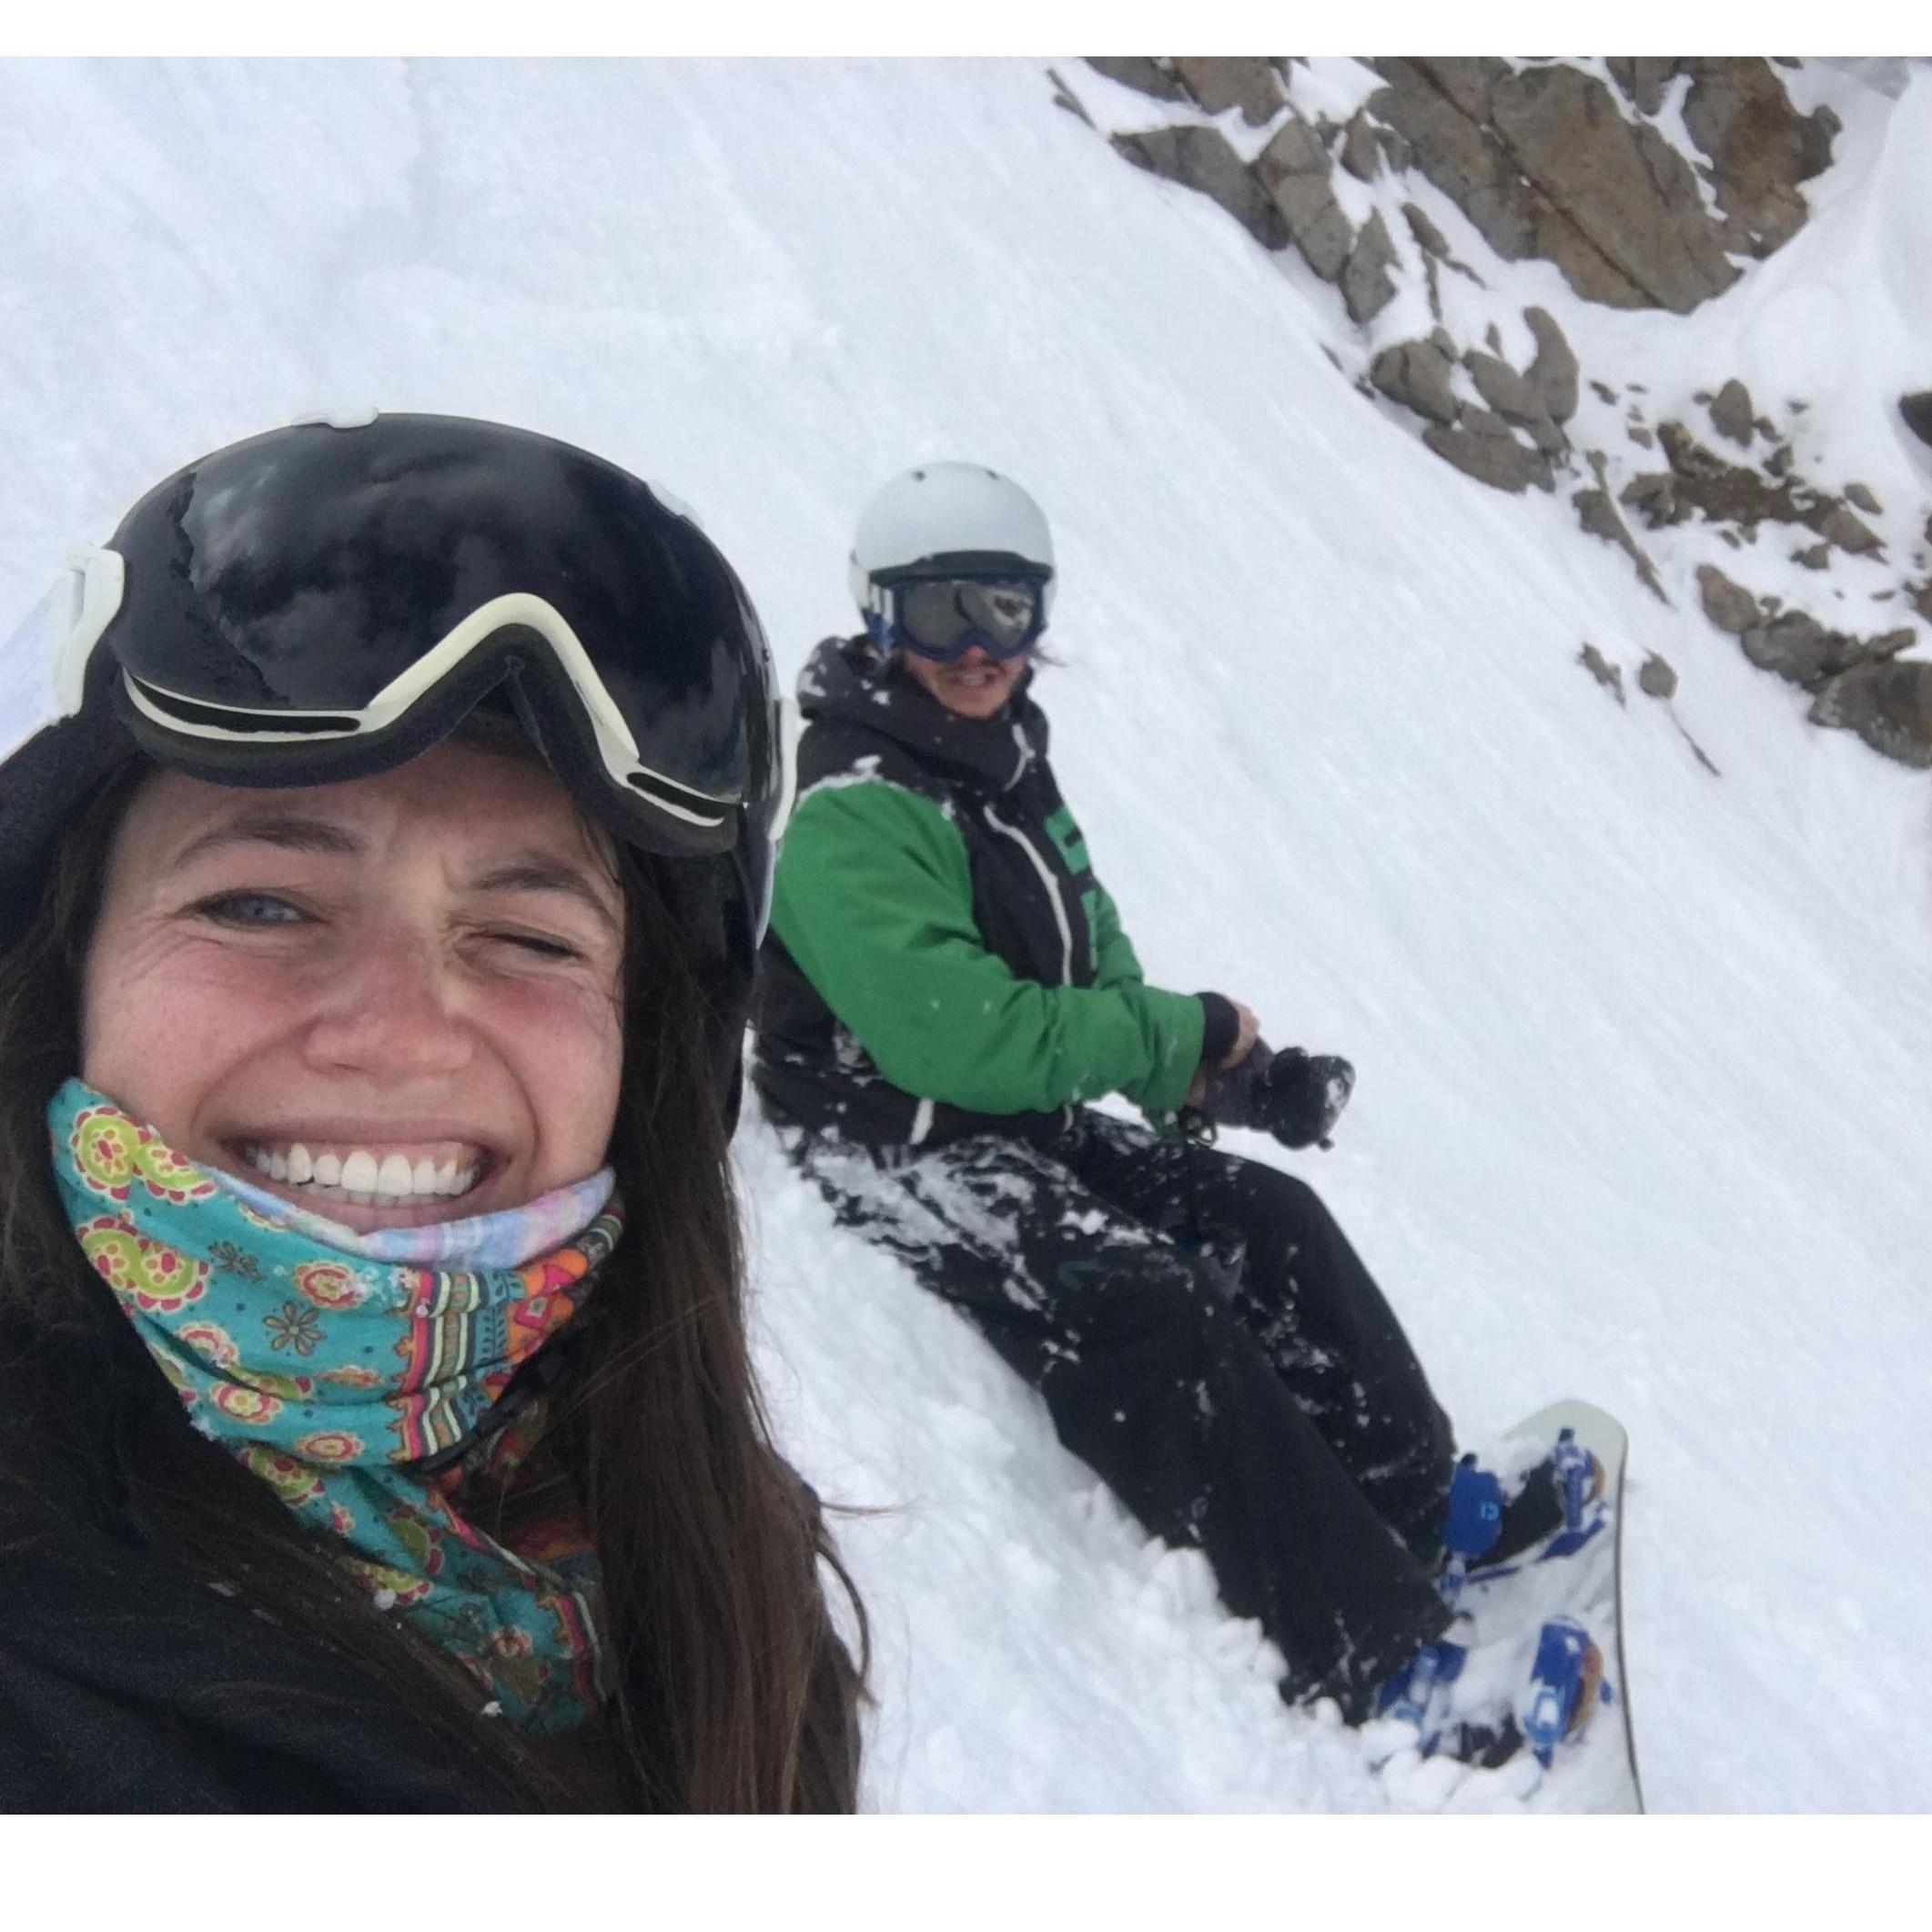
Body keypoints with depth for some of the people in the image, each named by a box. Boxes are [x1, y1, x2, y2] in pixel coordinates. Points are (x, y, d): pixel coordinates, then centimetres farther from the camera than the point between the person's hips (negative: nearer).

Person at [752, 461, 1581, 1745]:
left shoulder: (1013, 782, 11)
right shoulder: (853, 818, -17)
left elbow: (1102, 983, 12)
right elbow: (953, 1035, -27)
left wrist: (1231, 1073, -7)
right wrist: (1185, 1037, -17)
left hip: (1031, 1122, 9)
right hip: (905, 1147, -9)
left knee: (1272, 1220, -2)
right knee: (1152, 1315, -25)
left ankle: (1419, 1507, 9)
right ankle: (1369, 1660, -22)